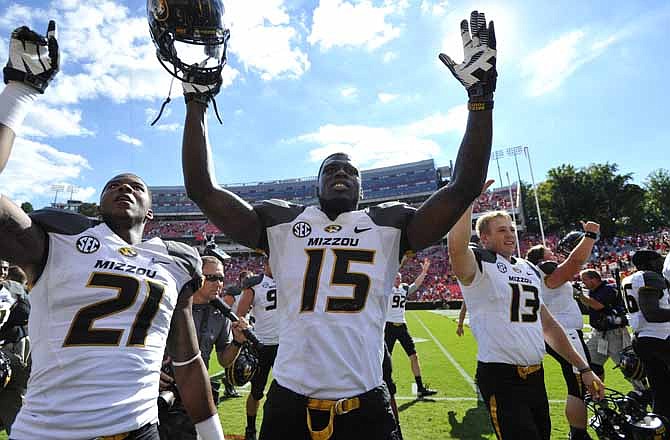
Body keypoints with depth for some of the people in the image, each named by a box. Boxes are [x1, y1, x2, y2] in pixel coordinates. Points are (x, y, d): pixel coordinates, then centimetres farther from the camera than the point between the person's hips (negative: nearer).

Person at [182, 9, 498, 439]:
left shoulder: (388, 223, 2)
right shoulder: (282, 222, 2)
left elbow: (463, 188, -6)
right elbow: (203, 188, -2)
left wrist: (480, 97, -9)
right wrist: (196, 102, -4)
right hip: (290, 404, 1)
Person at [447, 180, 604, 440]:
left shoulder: (529, 269, 14)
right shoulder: (478, 264, -10)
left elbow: (547, 324, 19)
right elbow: (456, 246, -36)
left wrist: (583, 368, 18)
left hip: (536, 376, 8)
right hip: (501, 378, -7)